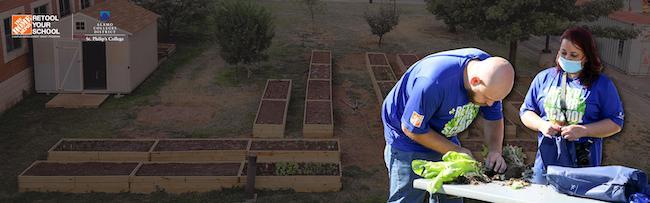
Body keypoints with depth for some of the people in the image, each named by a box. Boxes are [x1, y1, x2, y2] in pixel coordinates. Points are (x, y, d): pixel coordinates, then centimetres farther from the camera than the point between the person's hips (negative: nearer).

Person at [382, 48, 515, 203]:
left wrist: (495, 151, -18)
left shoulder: (489, 68, -16)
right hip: (408, 140, -6)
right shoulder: (434, 82, -37)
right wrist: (456, 151, -22)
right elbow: (411, 129, -24)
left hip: (444, 138, 6)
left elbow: (495, 119, 0)